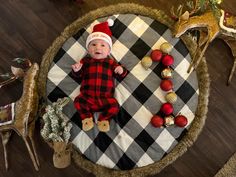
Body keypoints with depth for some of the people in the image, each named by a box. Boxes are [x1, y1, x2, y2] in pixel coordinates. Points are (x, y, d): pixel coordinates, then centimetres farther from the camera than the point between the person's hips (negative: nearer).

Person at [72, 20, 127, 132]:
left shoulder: (111, 62, 10)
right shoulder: (85, 61, 12)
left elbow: (120, 77, 11)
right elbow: (79, 76, 14)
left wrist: (121, 71, -12)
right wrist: (76, 70, -8)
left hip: (105, 98, -1)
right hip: (87, 97, 1)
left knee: (115, 106, -21)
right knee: (78, 101, -21)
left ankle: (104, 119, 5)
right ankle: (87, 118, 2)